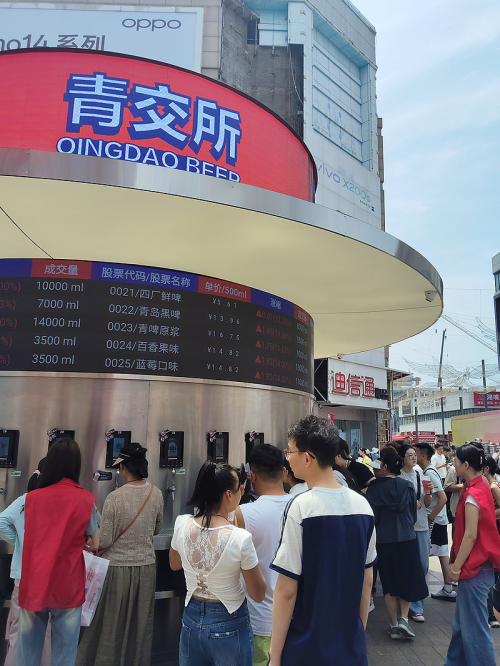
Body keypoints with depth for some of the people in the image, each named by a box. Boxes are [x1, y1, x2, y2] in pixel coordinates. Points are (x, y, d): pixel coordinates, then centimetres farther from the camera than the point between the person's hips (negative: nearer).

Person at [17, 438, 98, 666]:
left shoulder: (31, 497, -1)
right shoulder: (86, 499, -9)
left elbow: (33, 538, 12)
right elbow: (94, 544, 1)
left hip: (33, 587, 3)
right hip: (67, 589, -2)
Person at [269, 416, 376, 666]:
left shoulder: (300, 507, -20)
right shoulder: (363, 505, -3)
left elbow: (286, 590, -17)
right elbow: (367, 581, 6)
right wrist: (358, 632, 18)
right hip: (352, 646, 5)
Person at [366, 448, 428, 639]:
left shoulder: (374, 488, -12)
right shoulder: (408, 486, -4)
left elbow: (371, 516, -6)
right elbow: (414, 514, 5)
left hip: (384, 541, -1)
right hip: (407, 538, 2)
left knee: (389, 582, 11)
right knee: (407, 579, 16)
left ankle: (394, 624, 16)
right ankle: (403, 618, 4)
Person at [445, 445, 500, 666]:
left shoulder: (473, 495, -22)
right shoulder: (480, 487, 7)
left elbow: (470, 535, -22)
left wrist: (456, 567, -14)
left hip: (475, 567, -10)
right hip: (477, 564, 10)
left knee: (474, 626, 3)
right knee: (462, 622, 19)